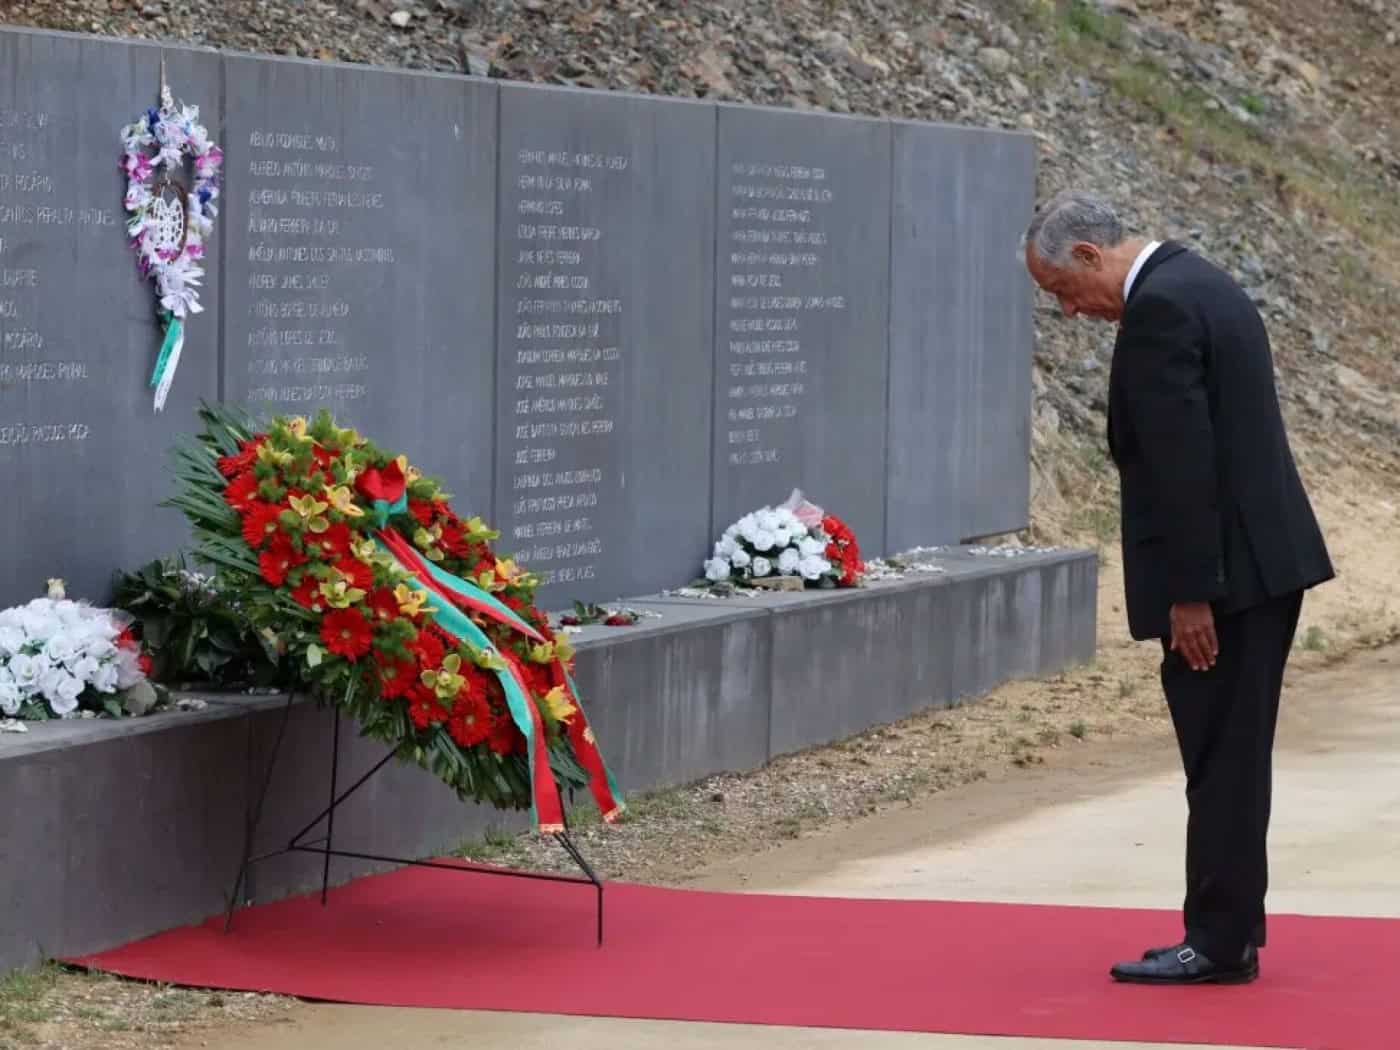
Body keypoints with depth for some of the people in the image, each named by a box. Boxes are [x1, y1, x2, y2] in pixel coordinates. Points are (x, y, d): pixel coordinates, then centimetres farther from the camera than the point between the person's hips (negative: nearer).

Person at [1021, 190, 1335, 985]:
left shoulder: (1157, 308, -16)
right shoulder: (1200, 283, 15)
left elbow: (1184, 462, -21)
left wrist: (1190, 593, -19)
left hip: (1228, 570, -10)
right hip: (1267, 558, 10)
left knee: (1222, 762, -3)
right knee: (1233, 761, 15)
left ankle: (1219, 942, 3)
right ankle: (1232, 932, 21)